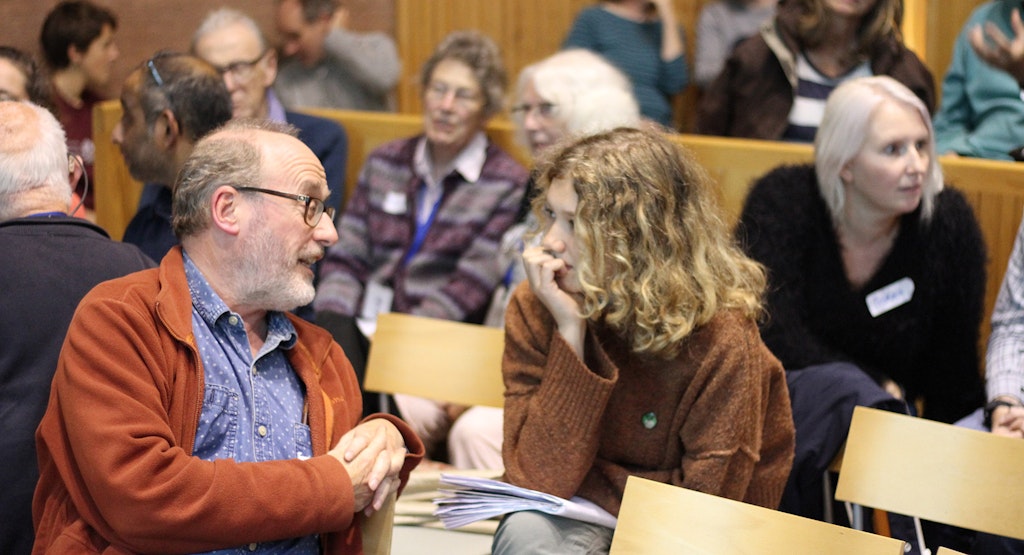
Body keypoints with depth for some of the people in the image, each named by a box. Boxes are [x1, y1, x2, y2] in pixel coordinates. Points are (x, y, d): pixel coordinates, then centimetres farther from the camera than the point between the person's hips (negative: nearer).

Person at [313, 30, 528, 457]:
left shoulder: (507, 185, 2)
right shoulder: (384, 163, 16)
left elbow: (468, 290, -7)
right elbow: (345, 259, 11)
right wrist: (335, 328, -9)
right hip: (360, 330, 4)